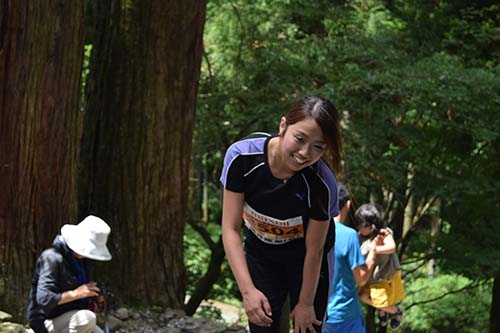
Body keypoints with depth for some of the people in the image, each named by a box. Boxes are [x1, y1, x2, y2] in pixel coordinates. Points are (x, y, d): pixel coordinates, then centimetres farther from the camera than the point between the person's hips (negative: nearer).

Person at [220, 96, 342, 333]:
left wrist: (305, 303, -10)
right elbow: (231, 229, -25)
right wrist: (248, 290, -31)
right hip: (260, 256, 2)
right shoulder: (242, 156, -30)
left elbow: (314, 251, -20)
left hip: (303, 260, -2)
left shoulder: (322, 185, -33)